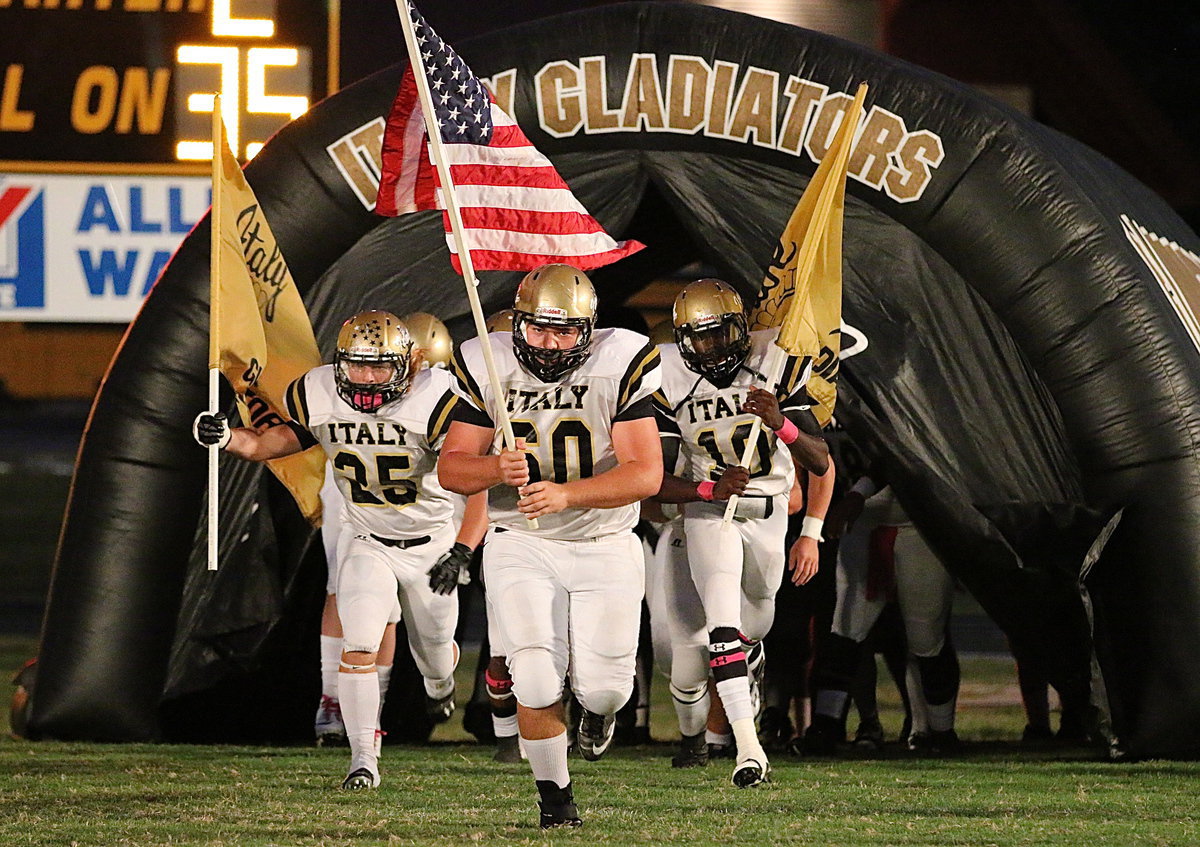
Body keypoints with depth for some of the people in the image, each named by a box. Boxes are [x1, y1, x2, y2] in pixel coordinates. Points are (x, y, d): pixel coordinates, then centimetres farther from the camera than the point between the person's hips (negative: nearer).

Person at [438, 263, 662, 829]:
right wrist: (496, 470, -27)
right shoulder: (489, 369, -7)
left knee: (604, 686, -3)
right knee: (537, 680, -15)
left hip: (605, 548, 0)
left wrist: (568, 494, -32)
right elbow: (451, 468, -4)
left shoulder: (617, 368, -13)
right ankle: (555, 796, 8)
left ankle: (597, 708, 37)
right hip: (520, 544, 0)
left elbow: (645, 473, -18)